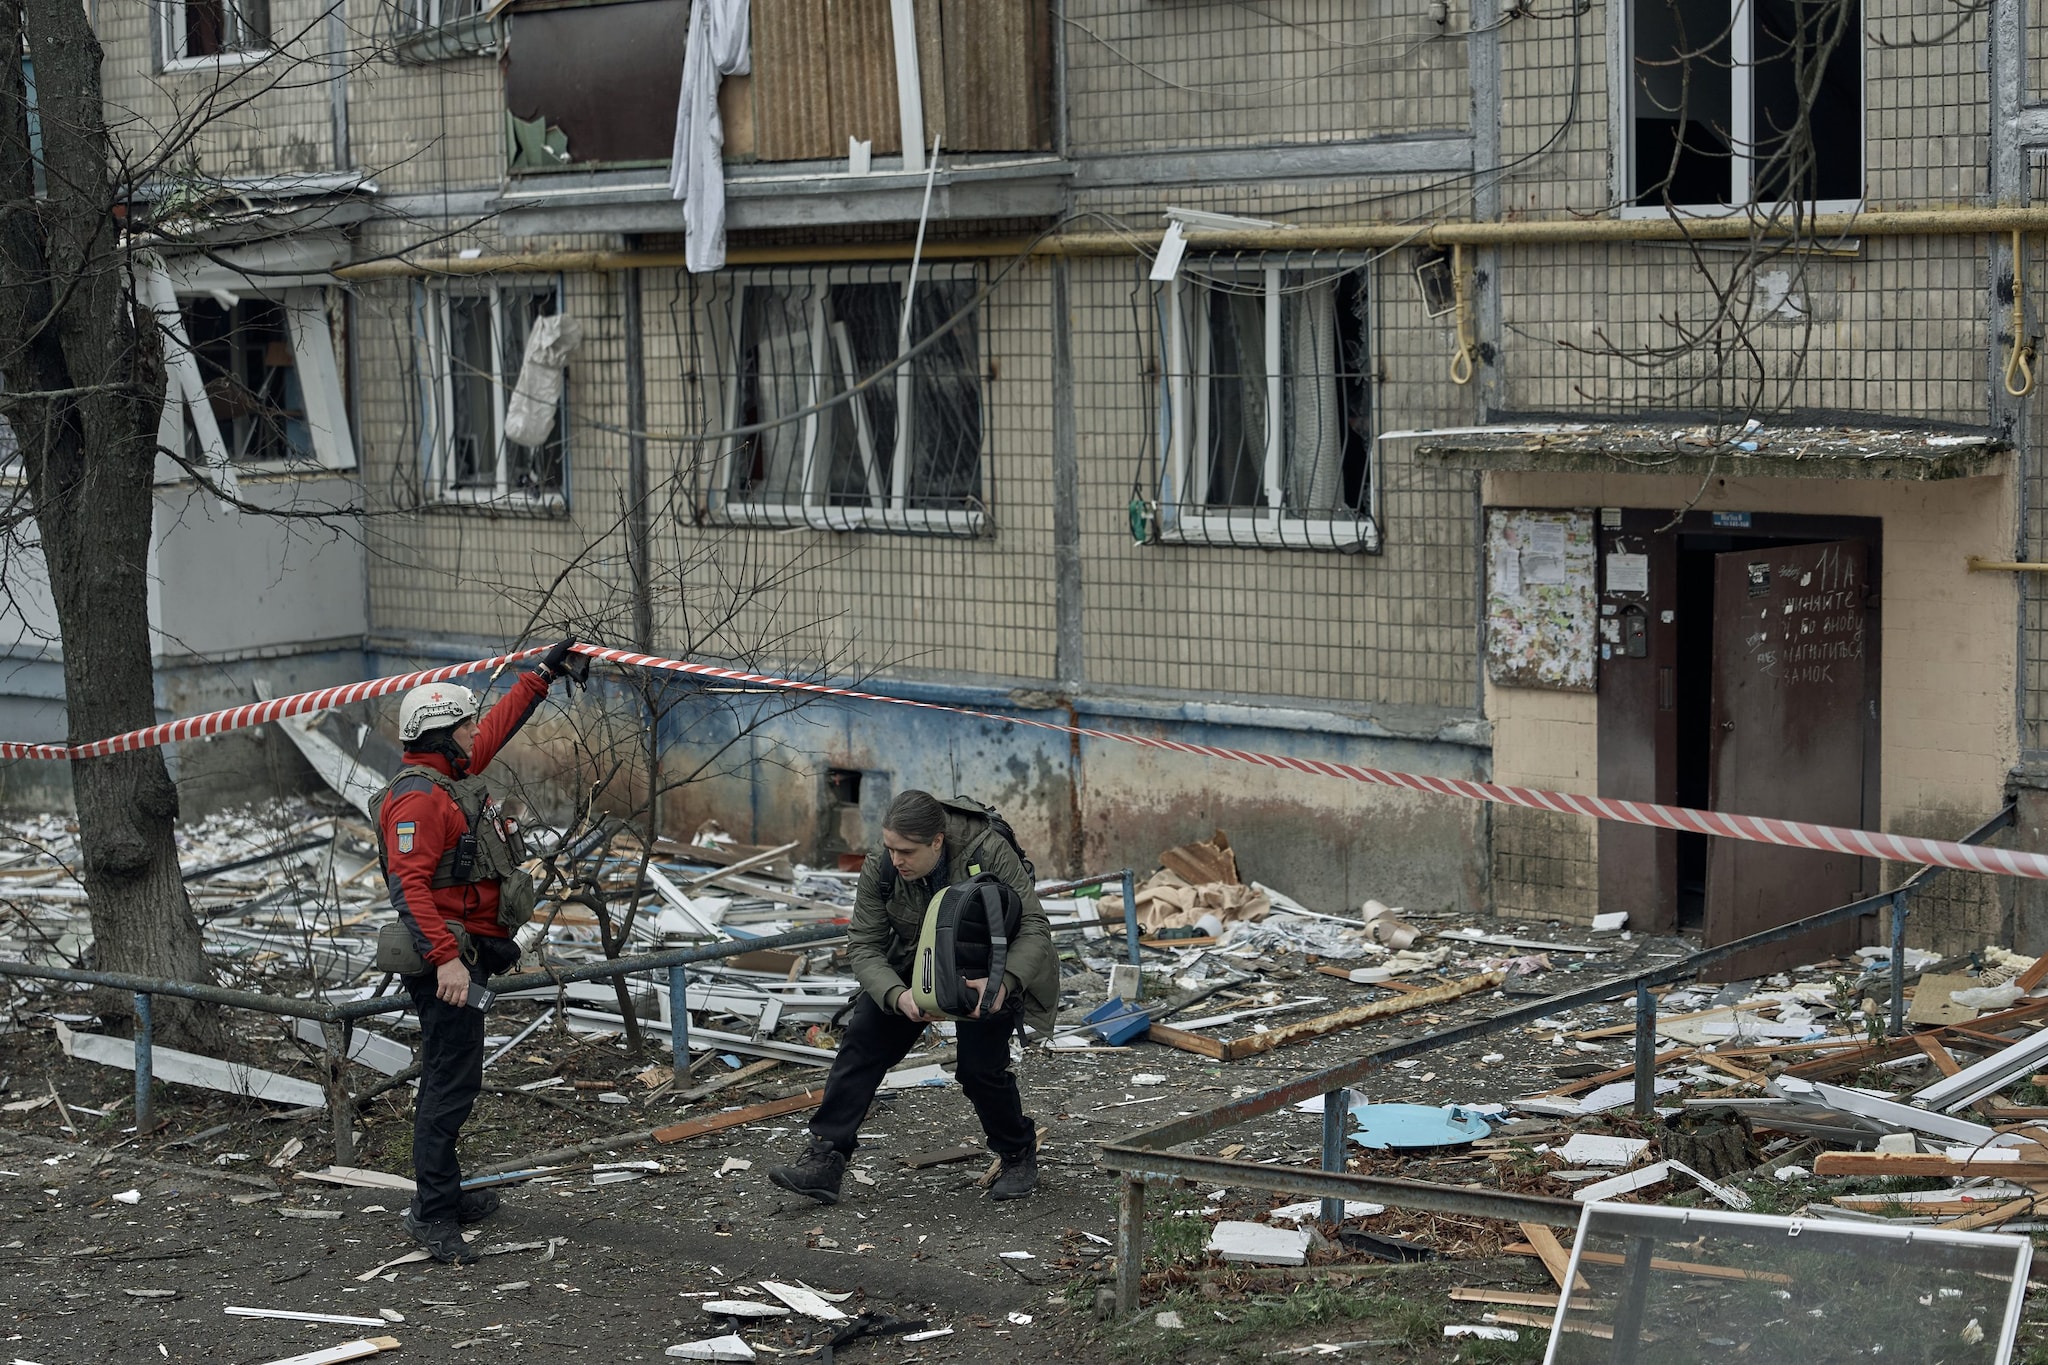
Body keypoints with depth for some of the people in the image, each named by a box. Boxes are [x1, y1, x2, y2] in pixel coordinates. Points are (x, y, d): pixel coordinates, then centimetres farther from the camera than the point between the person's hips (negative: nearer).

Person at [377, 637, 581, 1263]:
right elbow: (409, 886, -27)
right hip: (447, 959, -11)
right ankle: (432, 1212, -11)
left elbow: (498, 727, 30)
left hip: (461, 956, 11)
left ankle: (443, 1195, 26)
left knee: (450, 1081, 17)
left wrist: (541, 675, 35)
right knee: (452, 1083, -11)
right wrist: (446, 959, -33)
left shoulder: (453, 776, 13)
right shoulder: (418, 798, -18)